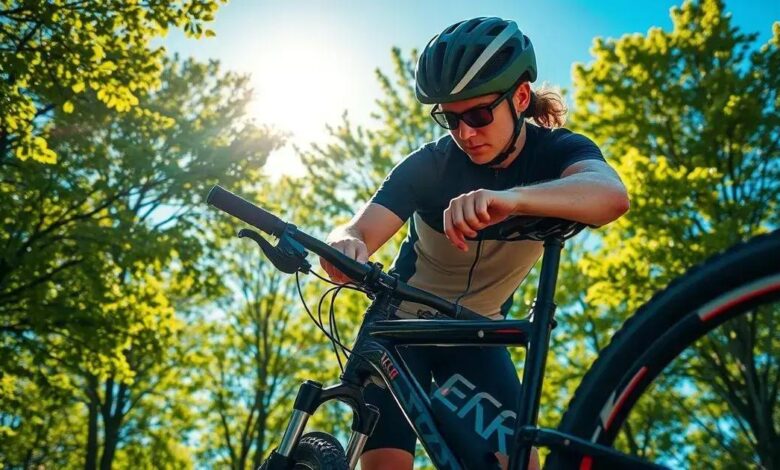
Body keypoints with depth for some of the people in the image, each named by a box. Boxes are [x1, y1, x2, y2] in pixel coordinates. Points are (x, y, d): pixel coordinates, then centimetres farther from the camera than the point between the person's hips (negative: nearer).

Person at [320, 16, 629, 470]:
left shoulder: (556, 152, -17)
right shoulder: (428, 165, -18)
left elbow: (611, 195, -40)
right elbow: (361, 229, -31)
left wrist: (512, 198, -61)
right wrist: (345, 244, -58)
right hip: (403, 323, -1)